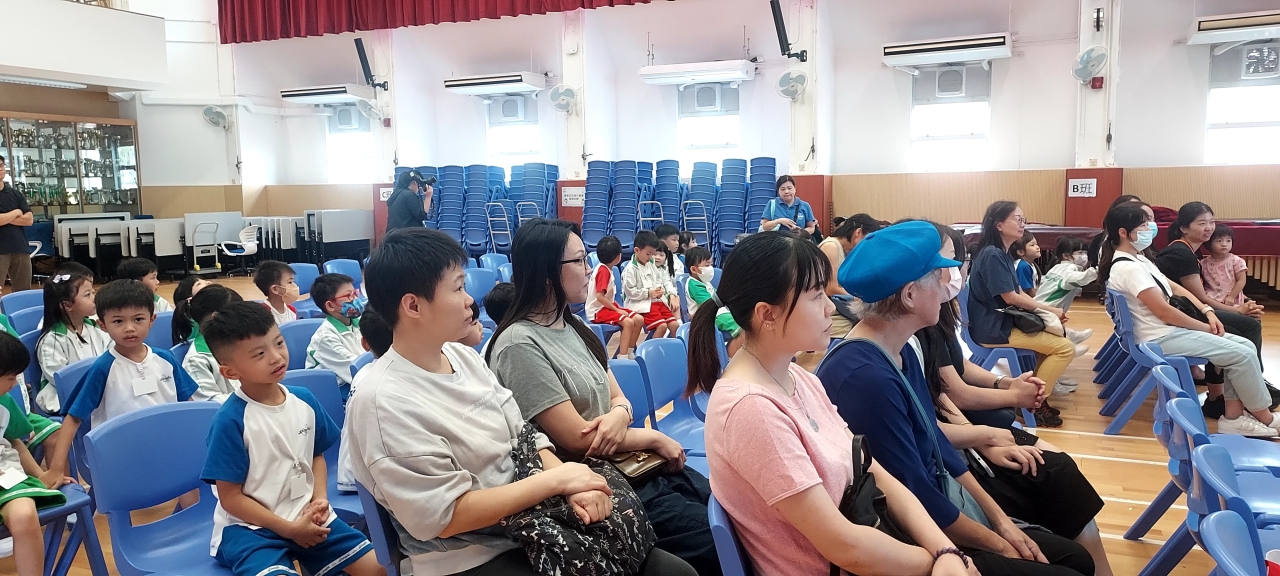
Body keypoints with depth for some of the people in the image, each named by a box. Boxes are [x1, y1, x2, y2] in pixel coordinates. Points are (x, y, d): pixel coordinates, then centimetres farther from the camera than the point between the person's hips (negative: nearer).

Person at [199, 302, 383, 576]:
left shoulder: (304, 399, 0)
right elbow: (230, 498, -12)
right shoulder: (230, 420, -16)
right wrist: (289, 528, -13)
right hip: (249, 527, -5)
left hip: (307, 517, 5)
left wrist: (319, 499, -4)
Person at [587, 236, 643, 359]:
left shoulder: (606, 269, 9)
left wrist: (618, 307, 5)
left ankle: (629, 353, 11)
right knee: (628, 322, -28)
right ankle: (622, 358, -27)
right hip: (598, 311, -10)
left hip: (607, 306, 10)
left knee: (639, 320, 2)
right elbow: (600, 296, -25)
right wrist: (617, 310, -19)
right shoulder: (603, 270, -19)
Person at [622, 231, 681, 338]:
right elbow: (629, 291, -13)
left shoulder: (652, 265, 14)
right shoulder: (631, 269, -10)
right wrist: (648, 293, -15)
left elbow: (659, 281, 22)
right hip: (642, 304, -8)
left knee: (674, 325, -4)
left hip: (658, 301, 8)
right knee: (661, 326, -24)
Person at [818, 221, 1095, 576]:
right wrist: (999, 545, -8)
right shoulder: (865, 376, -29)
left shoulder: (902, 352, 2)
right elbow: (917, 498, -23)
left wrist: (999, 519, 8)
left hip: (947, 502, 9)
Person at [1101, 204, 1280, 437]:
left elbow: (1173, 287, 16)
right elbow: (1163, 311, -23)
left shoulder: (1137, 259, 11)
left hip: (1169, 329, 10)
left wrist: (1207, 311, 3)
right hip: (1160, 337, -10)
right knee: (1242, 355, -10)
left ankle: (1233, 415, 8)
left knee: (1245, 346, 5)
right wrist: (1205, 327, -11)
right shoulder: (1128, 268, -22)